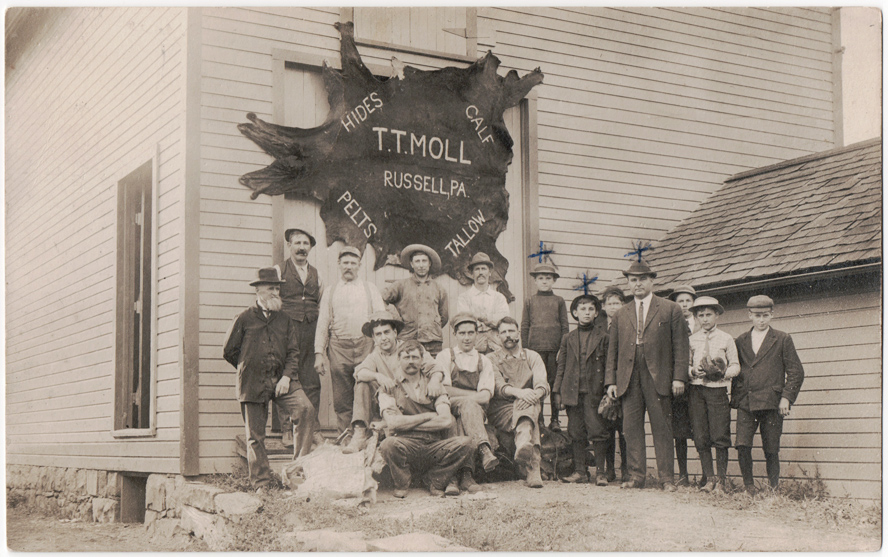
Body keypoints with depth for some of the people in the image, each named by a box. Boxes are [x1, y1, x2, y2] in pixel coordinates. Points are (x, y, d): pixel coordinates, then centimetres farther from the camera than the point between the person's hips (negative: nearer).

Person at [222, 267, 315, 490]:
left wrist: (287, 375, -5)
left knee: (305, 408, -23)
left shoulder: (284, 320, 14)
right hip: (253, 384, -2)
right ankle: (261, 482, 10)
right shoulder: (244, 319, 4)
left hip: (281, 379, 2)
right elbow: (228, 351, 9)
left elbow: (293, 351, 10)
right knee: (255, 435, 0)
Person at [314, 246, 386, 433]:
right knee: (342, 401, -2)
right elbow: (322, 324, 13)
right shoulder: (329, 292, 17)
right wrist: (319, 353, 2)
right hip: (339, 347, 0)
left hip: (366, 346, 0)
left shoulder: (370, 289, 17)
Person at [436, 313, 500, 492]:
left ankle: (466, 473, -53)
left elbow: (486, 396, 2)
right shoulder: (445, 356, 15)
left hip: (477, 410, 2)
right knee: (469, 404, -37)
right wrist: (473, 395, -5)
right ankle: (484, 450, -58)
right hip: (449, 408, -2)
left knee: (463, 422, -36)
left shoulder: (483, 361, 20)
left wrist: (458, 394, -14)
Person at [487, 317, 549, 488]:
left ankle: (523, 444, -67)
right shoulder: (492, 359, 14)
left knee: (528, 404, -38)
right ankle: (533, 469, -54)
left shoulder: (532, 357, 18)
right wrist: (519, 392, -30)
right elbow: (497, 386, -7)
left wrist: (535, 394, -28)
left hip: (528, 405, 1)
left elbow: (542, 385, -1)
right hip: (500, 409, -1)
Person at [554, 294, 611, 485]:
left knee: (597, 430, -7)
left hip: (594, 391, -3)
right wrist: (558, 391, 10)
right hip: (573, 391, 3)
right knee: (576, 433, 5)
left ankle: (601, 472, -1)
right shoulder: (568, 338, 13)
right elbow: (561, 365, 15)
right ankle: (579, 471, 12)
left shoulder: (602, 335, 5)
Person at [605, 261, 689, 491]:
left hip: (658, 377, -3)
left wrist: (679, 377, -7)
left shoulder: (670, 310, 7)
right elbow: (612, 350, 16)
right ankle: (636, 476, 8)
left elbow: (680, 345, 2)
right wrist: (611, 381, 8)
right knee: (632, 428, 2)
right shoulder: (621, 315, 17)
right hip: (629, 378, 3)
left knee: (662, 428, -1)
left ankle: (667, 478, 3)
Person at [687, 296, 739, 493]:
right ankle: (708, 478, 10)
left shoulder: (726, 339, 4)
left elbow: (735, 366, 5)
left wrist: (723, 373, -13)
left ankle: (721, 481, 0)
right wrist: (693, 371, -8)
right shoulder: (692, 340, 10)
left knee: (720, 437, -5)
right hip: (696, 390, 2)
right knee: (701, 438, 1)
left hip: (718, 390, -2)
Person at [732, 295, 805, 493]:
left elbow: (796, 371, 5)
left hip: (771, 403, -2)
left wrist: (787, 397, -5)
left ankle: (772, 490, 12)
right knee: (742, 445, -12)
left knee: (771, 450, 0)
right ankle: (749, 487, 1)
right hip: (745, 403, 2)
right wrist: (735, 397, 9)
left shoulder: (782, 339, 7)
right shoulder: (741, 341, 15)